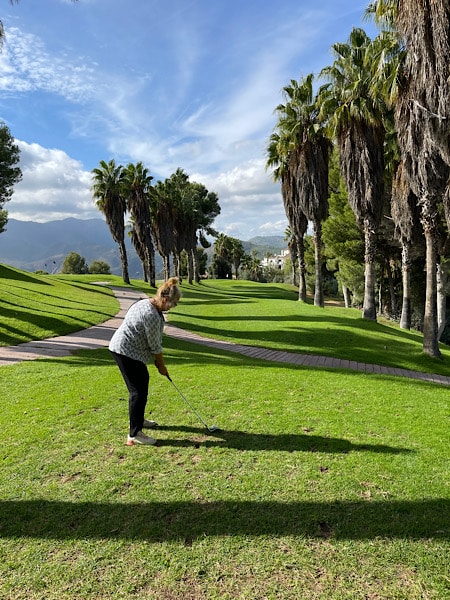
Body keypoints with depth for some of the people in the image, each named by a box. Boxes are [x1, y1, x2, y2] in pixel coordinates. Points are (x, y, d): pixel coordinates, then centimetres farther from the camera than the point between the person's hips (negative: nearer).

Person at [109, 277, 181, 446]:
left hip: (123, 348, 11)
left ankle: (138, 419, 38)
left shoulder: (146, 303, 7)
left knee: (142, 381, 22)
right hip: (126, 351, -11)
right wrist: (161, 366, -2)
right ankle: (134, 435, -1)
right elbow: (155, 345, -16)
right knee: (138, 390, -7)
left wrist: (156, 360, 12)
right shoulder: (152, 315, -25)